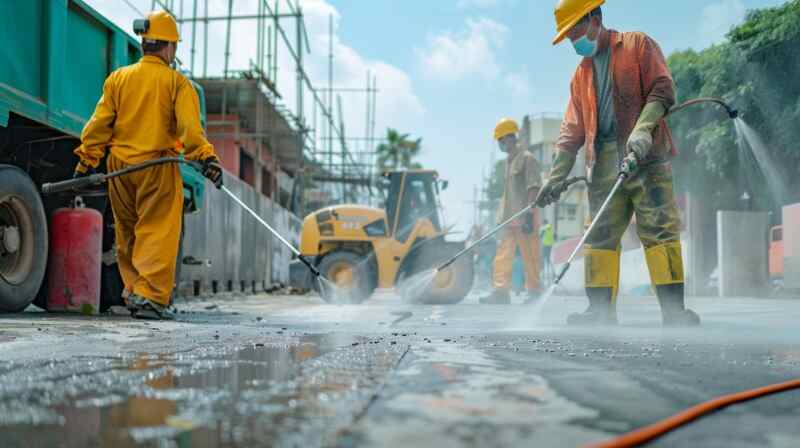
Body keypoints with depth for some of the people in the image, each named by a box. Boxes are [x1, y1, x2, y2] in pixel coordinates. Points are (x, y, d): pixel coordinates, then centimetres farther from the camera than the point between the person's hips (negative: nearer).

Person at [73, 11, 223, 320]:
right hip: (158, 168, -5)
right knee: (157, 233, -4)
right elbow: (190, 126, -13)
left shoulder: (117, 79, 10)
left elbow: (100, 123, 7)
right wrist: (206, 157, -16)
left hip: (120, 166, 5)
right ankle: (150, 297, -11)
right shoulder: (177, 82, -2)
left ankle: (133, 291, 25)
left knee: (128, 234, 17)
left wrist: (87, 161, 9)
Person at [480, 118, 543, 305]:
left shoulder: (527, 158, -7)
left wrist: (529, 216, -21)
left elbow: (534, 188, -14)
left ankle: (534, 293, 6)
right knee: (502, 254, 1)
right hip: (508, 217, 8)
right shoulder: (509, 160, 18)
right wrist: (501, 216, 21)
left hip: (524, 217, -8)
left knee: (529, 256, -2)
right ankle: (501, 292, 1)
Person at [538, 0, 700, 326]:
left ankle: (675, 313, -13)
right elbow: (572, 129, 21)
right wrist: (556, 175, 11)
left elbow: (662, 90, -4)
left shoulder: (638, 45, 8)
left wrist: (643, 129, -21)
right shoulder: (581, 74, 23)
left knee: (659, 230, -12)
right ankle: (601, 313, 3)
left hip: (647, 156, -5)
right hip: (605, 164, 6)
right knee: (600, 236, 0)